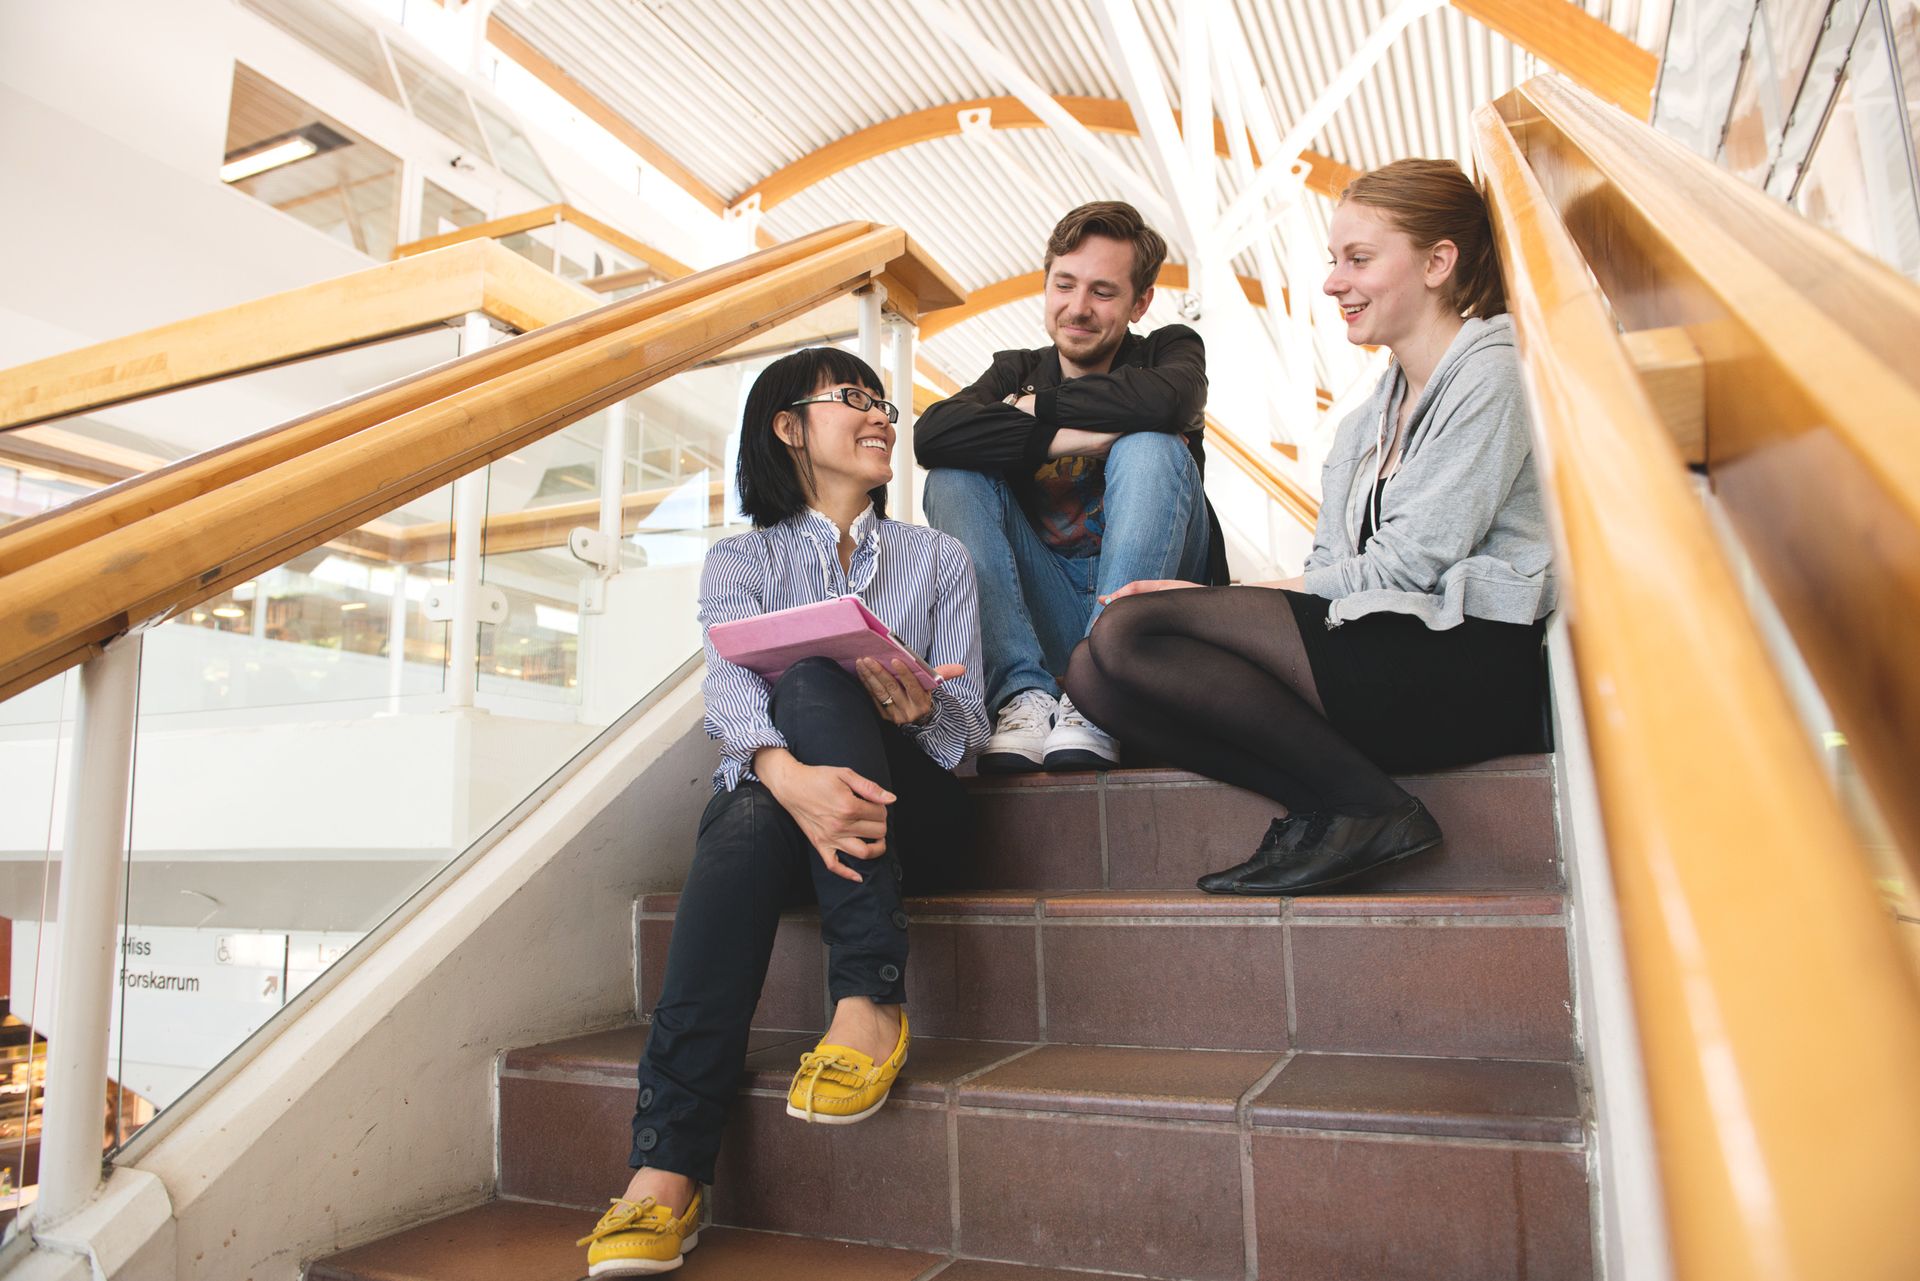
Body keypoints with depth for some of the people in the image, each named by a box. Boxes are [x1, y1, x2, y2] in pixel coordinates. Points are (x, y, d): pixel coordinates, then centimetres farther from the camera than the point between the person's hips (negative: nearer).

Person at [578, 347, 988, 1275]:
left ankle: (869, 1004, -35)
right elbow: (731, 693, -11)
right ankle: (667, 1172, -39)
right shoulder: (740, 560, 10)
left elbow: (970, 721, 5)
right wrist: (791, 776, -35)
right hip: (777, 793, 0)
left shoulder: (939, 558, 15)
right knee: (744, 828, -36)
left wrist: (918, 711, -22)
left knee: (812, 680, -29)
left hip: (907, 806, 0)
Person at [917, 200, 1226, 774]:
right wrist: (1072, 437, -21)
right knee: (953, 477, -15)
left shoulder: (1170, 350, 5)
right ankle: (1025, 694, -26)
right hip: (1044, 616, 2)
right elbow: (931, 435, -14)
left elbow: (1164, 400, -24)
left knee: (1150, 448, -25)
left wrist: (1037, 406, -12)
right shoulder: (1015, 372, 9)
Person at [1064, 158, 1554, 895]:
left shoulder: (1492, 371, 0)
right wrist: (1220, 611, -6)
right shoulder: (1363, 426, 24)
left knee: (1131, 631, -20)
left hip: (1466, 665, -8)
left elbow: (1413, 564, -11)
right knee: (1094, 675, -9)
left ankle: (1365, 805, -14)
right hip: (1377, 663, 8)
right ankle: (1324, 809, -16)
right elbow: (1331, 573, 13)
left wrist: (1207, 606, -8)